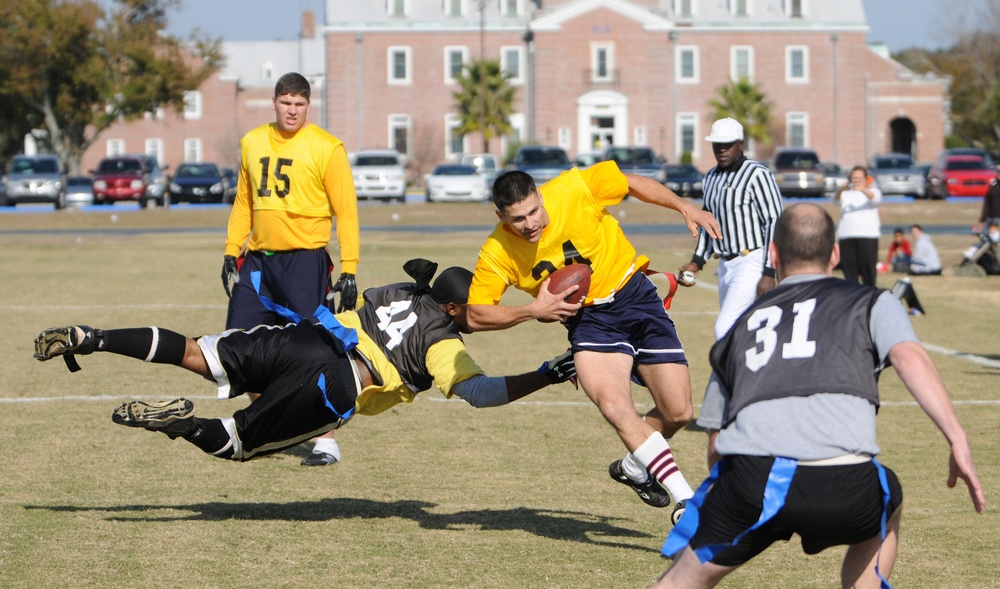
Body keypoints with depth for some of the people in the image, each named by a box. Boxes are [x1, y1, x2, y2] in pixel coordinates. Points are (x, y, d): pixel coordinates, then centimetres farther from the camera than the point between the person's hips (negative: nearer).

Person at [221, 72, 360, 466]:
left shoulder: (325, 148, -5)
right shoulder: (252, 143, 12)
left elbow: (346, 211, -5)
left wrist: (349, 270, -10)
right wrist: (231, 252, 13)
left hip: (304, 260, -5)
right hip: (257, 258, 5)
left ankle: (326, 442, 2)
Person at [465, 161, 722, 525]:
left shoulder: (574, 190, -19)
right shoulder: (497, 254, -17)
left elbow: (632, 183, -1)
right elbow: (476, 317, -10)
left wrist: (685, 208, -5)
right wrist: (533, 310, -21)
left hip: (636, 297, 1)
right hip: (588, 320, -1)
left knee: (678, 413, -2)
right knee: (615, 408, -27)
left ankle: (635, 467, 29)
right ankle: (685, 500, -25)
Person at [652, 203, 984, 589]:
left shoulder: (744, 324, 31)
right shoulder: (871, 303, 22)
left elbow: (716, 444, 30)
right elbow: (908, 356, 1)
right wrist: (958, 440, -5)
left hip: (752, 477, 1)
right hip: (847, 487, -1)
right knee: (887, 506, 35)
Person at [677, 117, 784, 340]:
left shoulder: (757, 175, -11)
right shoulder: (711, 179, 14)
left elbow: (774, 223, -14)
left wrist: (769, 272, -19)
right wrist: (697, 261, 14)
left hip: (752, 262, -8)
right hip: (725, 265, 8)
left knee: (725, 329, -19)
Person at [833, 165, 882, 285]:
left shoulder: (872, 190, 10)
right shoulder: (846, 193, 14)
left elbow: (875, 198, -14)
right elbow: (835, 199, -8)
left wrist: (863, 190, -36)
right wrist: (840, 190, -31)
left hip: (868, 235, -2)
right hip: (846, 236, 2)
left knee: (868, 270, -5)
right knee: (849, 272, -1)